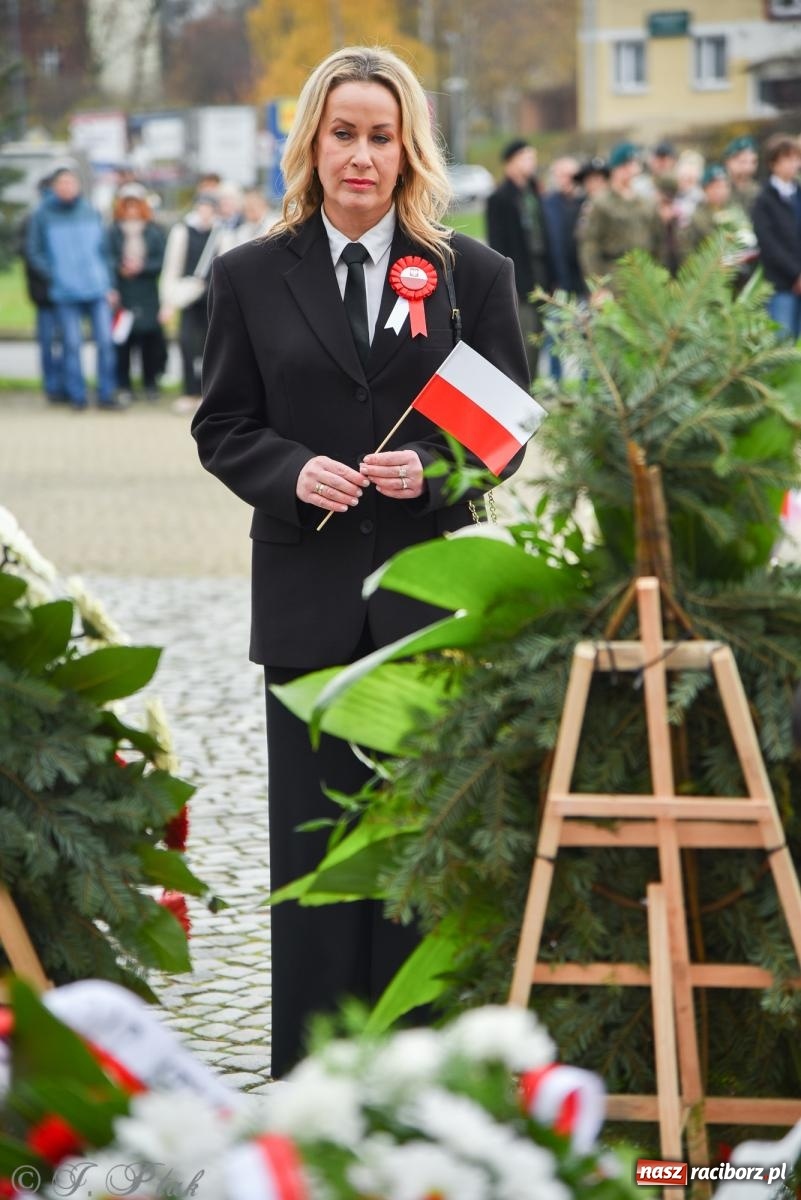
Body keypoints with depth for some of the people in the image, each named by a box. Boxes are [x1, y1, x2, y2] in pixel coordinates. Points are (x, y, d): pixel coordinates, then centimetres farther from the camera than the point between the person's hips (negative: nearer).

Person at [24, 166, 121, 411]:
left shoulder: (90, 212, 8)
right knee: (72, 344, 0)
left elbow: (104, 249, 13)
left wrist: (109, 285, 8)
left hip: (98, 289, 2)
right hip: (65, 293, -2)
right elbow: (33, 252, 4)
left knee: (105, 341, -2)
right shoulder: (42, 216, 0)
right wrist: (53, 275, -8)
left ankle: (107, 394, 5)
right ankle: (77, 396, 7)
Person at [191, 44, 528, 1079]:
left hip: (435, 595, 0)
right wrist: (292, 472, -13)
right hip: (310, 597, 0)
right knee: (314, 836, 4)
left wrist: (433, 471, -13)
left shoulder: (472, 274, 4)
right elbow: (222, 429, 7)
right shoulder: (250, 277, 5)